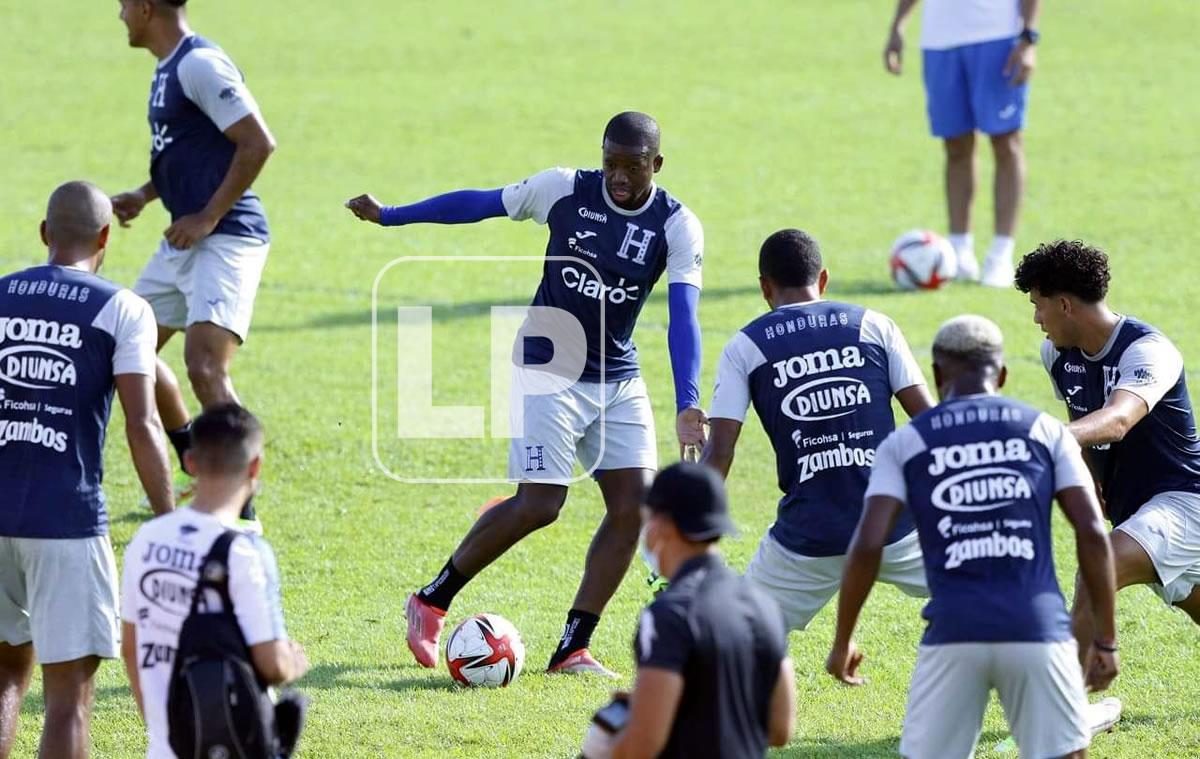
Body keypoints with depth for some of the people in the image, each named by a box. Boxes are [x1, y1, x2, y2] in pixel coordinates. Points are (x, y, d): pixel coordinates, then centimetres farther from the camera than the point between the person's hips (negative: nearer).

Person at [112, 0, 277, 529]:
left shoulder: (200, 65, -16)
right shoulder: (168, 69, 15)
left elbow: (257, 143, -21)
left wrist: (208, 217, -20)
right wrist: (143, 197, 14)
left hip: (226, 238, -11)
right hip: (185, 242, 11)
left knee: (204, 368, -21)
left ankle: (242, 512, -19)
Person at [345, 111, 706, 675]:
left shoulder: (678, 227, -9)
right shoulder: (565, 190, -10)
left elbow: (683, 316, -18)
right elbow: (479, 204, 2)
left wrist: (687, 405, -29)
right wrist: (389, 216, 6)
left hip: (619, 381, 3)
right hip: (548, 370, -3)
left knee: (634, 504, -9)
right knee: (539, 504, -14)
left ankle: (571, 649, 0)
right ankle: (432, 601, 5)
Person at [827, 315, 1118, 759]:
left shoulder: (904, 445, 9)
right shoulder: (1045, 431, 11)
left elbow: (867, 547, 0)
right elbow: (1092, 534, 4)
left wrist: (842, 642, 10)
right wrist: (1105, 639, 10)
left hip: (954, 635, 0)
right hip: (1037, 629, 0)